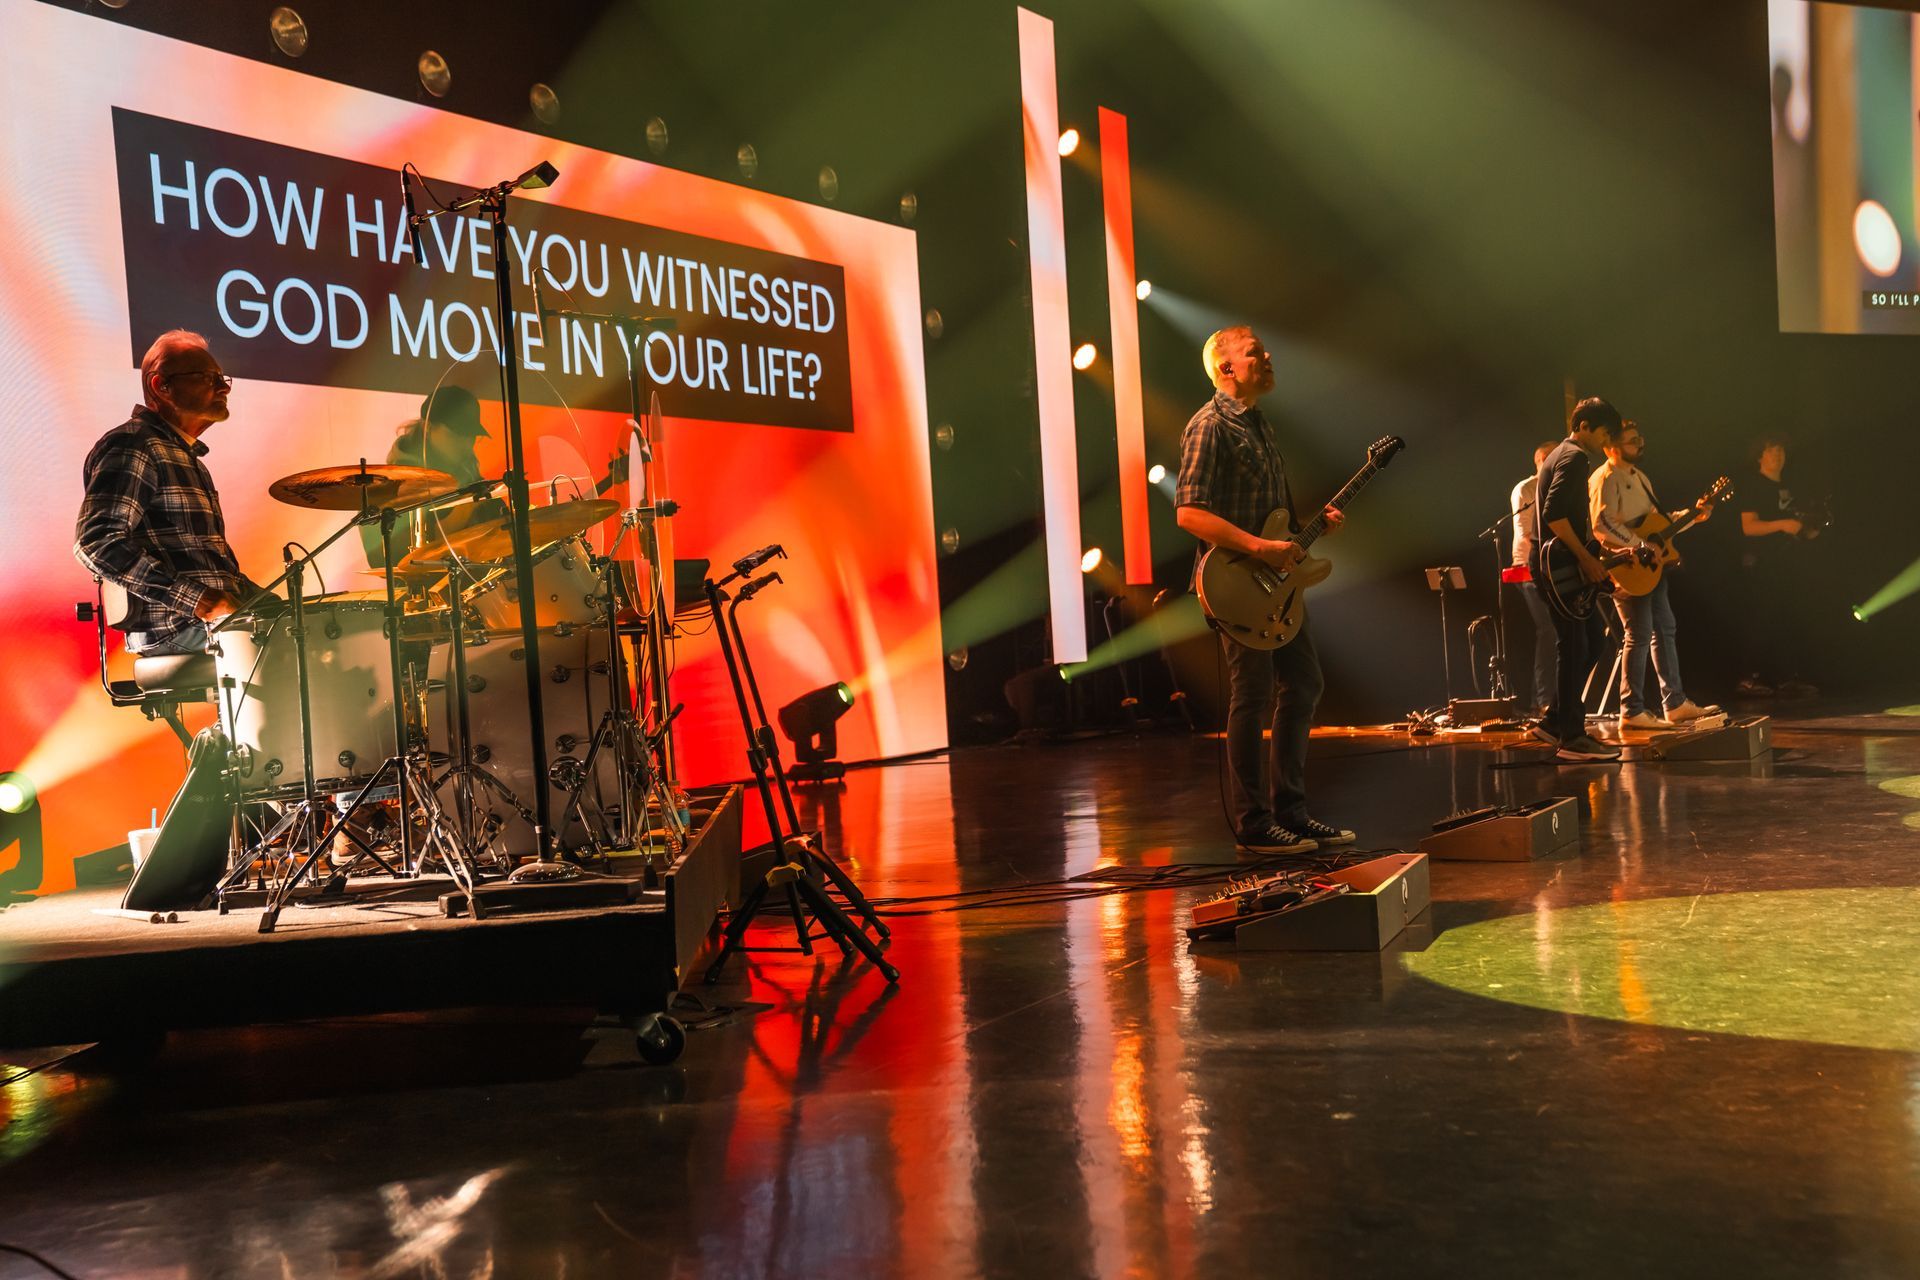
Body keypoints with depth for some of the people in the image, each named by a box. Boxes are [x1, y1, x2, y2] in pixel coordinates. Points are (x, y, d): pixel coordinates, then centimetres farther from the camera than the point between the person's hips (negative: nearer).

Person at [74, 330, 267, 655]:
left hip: (221, 613, 10)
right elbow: (95, 542, -20)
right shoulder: (132, 446, -6)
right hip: (170, 628, -10)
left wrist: (256, 599, 10)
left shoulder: (189, 458, 24)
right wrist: (200, 601, -24)